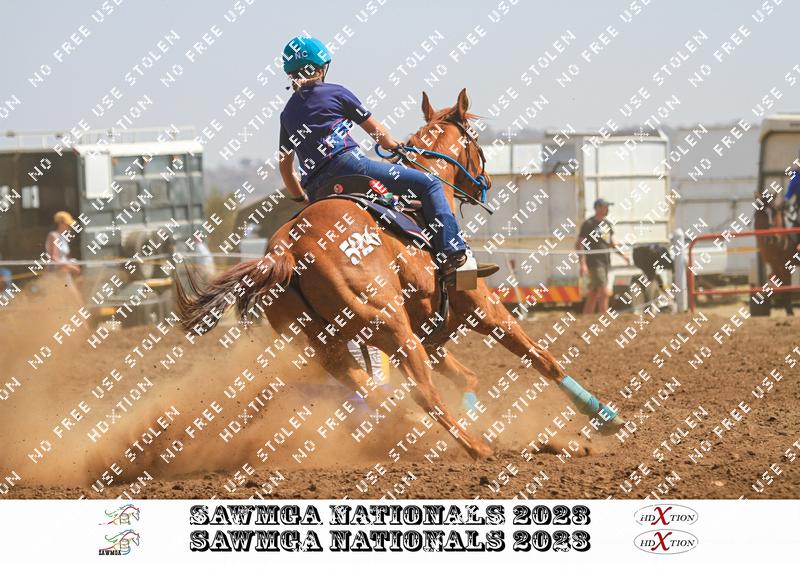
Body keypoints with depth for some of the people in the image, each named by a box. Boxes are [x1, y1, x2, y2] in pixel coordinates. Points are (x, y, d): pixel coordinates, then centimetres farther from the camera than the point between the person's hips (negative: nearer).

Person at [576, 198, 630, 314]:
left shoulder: (607, 224, 16)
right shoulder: (588, 224, -8)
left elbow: (611, 244, 24)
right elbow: (579, 245, -11)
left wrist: (623, 254, 8)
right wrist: (583, 264, -20)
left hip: (605, 262, 8)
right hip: (594, 263, -8)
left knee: (593, 295, 11)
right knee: (604, 293, -14)